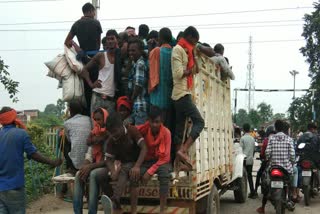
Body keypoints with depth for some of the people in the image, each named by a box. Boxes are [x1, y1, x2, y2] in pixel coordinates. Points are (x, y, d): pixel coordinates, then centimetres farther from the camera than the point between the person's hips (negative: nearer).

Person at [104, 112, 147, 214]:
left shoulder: (132, 130, -14)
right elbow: (109, 159, -4)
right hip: (124, 164, 3)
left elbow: (144, 148, -22)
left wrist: (137, 166, -37)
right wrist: (113, 171, -28)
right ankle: (115, 202, -43)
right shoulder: (111, 140, -4)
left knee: (133, 175, -33)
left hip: (137, 162, -3)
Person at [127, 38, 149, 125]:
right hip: (137, 105, 10)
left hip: (140, 104, -10)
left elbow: (139, 85, -18)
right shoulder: (135, 63, 17)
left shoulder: (140, 64, -13)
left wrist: (132, 99, -6)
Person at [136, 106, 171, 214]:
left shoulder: (166, 132, -16)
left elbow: (165, 157, -18)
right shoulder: (144, 129, -9)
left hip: (160, 161, -2)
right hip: (146, 161, 2)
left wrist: (150, 171, -26)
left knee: (164, 172, -36)